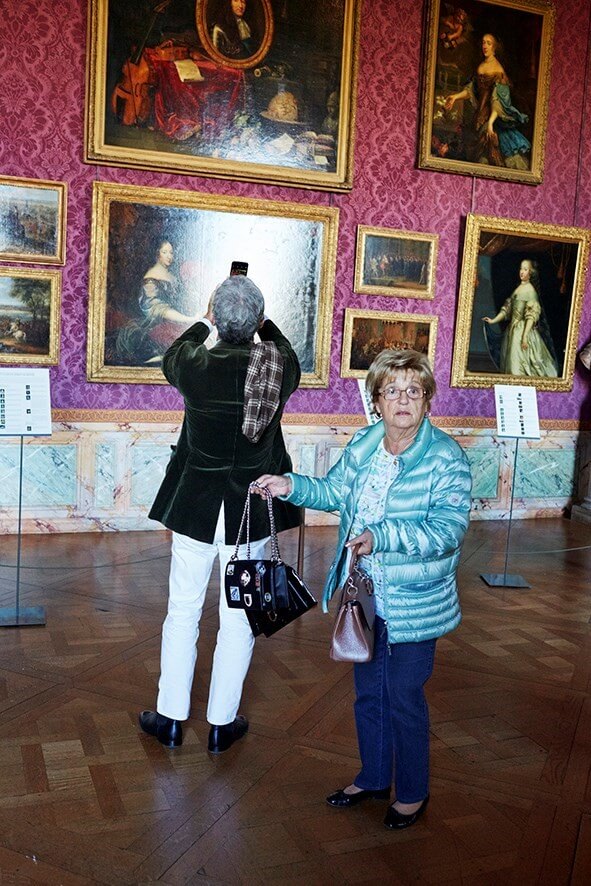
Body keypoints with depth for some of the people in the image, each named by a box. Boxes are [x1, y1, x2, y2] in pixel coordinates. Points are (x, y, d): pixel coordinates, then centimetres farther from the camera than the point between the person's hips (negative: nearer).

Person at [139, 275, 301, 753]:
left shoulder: (196, 365, -13)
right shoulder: (281, 368, -10)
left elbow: (171, 359, 13)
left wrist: (205, 322, 25)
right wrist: (264, 324, 27)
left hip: (195, 506, -1)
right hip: (253, 510, 1)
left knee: (182, 613, 13)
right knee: (238, 619, 11)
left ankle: (171, 718, 25)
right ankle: (222, 723, 23)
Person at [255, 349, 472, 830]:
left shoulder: (447, 458, -17)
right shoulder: (362, 446, 1)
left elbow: (447, 530, -26)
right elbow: (336, 491, 17)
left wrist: (380, 537, -36)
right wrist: (293, 486, 1)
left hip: (414, 606, -6)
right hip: (364, 597, 6)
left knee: (405, 700, 9)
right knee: (368, 693, 21)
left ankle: (413, 793, 34)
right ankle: (373, 778, 44)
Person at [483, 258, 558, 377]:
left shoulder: (530, 290, -10)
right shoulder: (518, 288, 13)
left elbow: (532, 315, -16)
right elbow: (507, 308, 16)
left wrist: (525, 336, -22)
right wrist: (493, 320, 9)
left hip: (523, 329, -8)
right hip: (512, 328, 8)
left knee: (518, 361, -8)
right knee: (511, 361, 9)